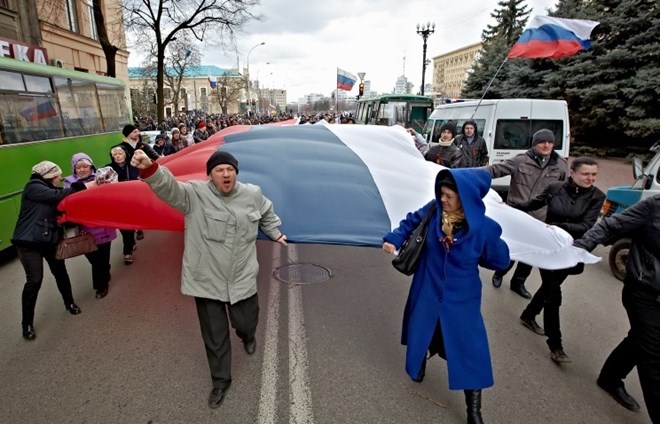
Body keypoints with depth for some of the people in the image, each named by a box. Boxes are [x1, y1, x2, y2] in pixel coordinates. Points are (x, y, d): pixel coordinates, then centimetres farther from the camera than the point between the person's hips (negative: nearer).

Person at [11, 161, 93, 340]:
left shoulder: (50, 190, 14)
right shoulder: (33, 187, -11)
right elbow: (59, 196, -23)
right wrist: (84, 186, -20)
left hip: (49, 239, 7)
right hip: (29, 241, -7)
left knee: (60, 272, 13)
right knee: (34, 280, -6)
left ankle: (69, 303, 34)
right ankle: (27, 323, 9)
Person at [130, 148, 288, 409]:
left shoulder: (253, 194, -2)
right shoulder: (194, 194, -13)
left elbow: (267, 213, 18)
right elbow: (168, 187, -32)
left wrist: (275, 233, 28)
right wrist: (150, 169, -51)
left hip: (242, 279, 2)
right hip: (206, 281, -1)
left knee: (245, 322, 17)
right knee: (214, 335, 11)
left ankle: (247, 336, 58)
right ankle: (220, 381, 35)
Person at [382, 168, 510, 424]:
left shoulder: (485, 228, -22)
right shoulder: (434, 210, -17)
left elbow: (500, 261, -8)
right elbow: (411, 222, 1)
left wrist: (469, 258, -11)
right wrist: (394, 239, -12)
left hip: (461, 298, -2)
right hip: (427, 290, 3)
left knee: (469, 348, 5)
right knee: (420, 331, 22)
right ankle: (421, 360, 60)